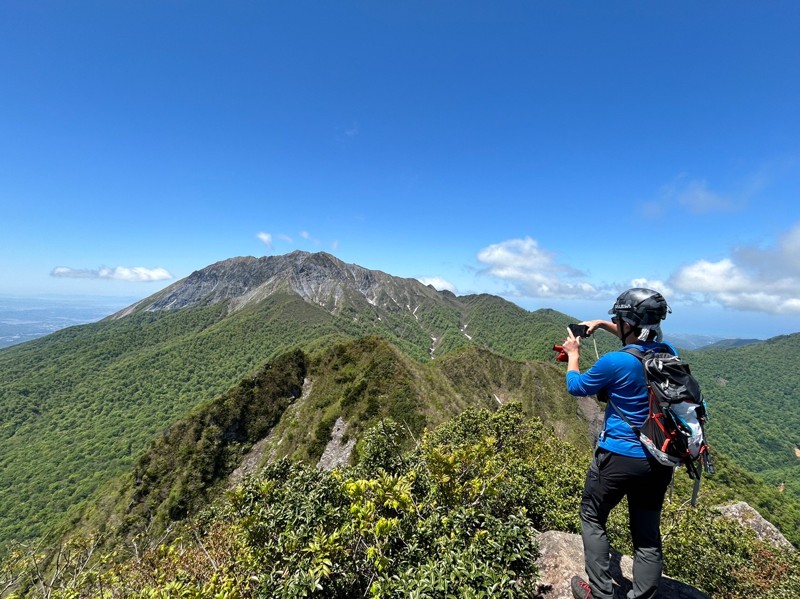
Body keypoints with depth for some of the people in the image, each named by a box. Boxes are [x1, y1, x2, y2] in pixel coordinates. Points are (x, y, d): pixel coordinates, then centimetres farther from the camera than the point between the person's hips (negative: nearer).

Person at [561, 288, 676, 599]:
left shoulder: (615, 361, -23)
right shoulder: (669, 352, -4)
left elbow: (576, 386, -5)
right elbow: (641, 339, 22)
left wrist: (573, 354, 9)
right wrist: (602, 324, 21)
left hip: (619, 457, -6)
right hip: (660, 459, 6)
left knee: (592, 519, 16)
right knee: (648, 531, 18)